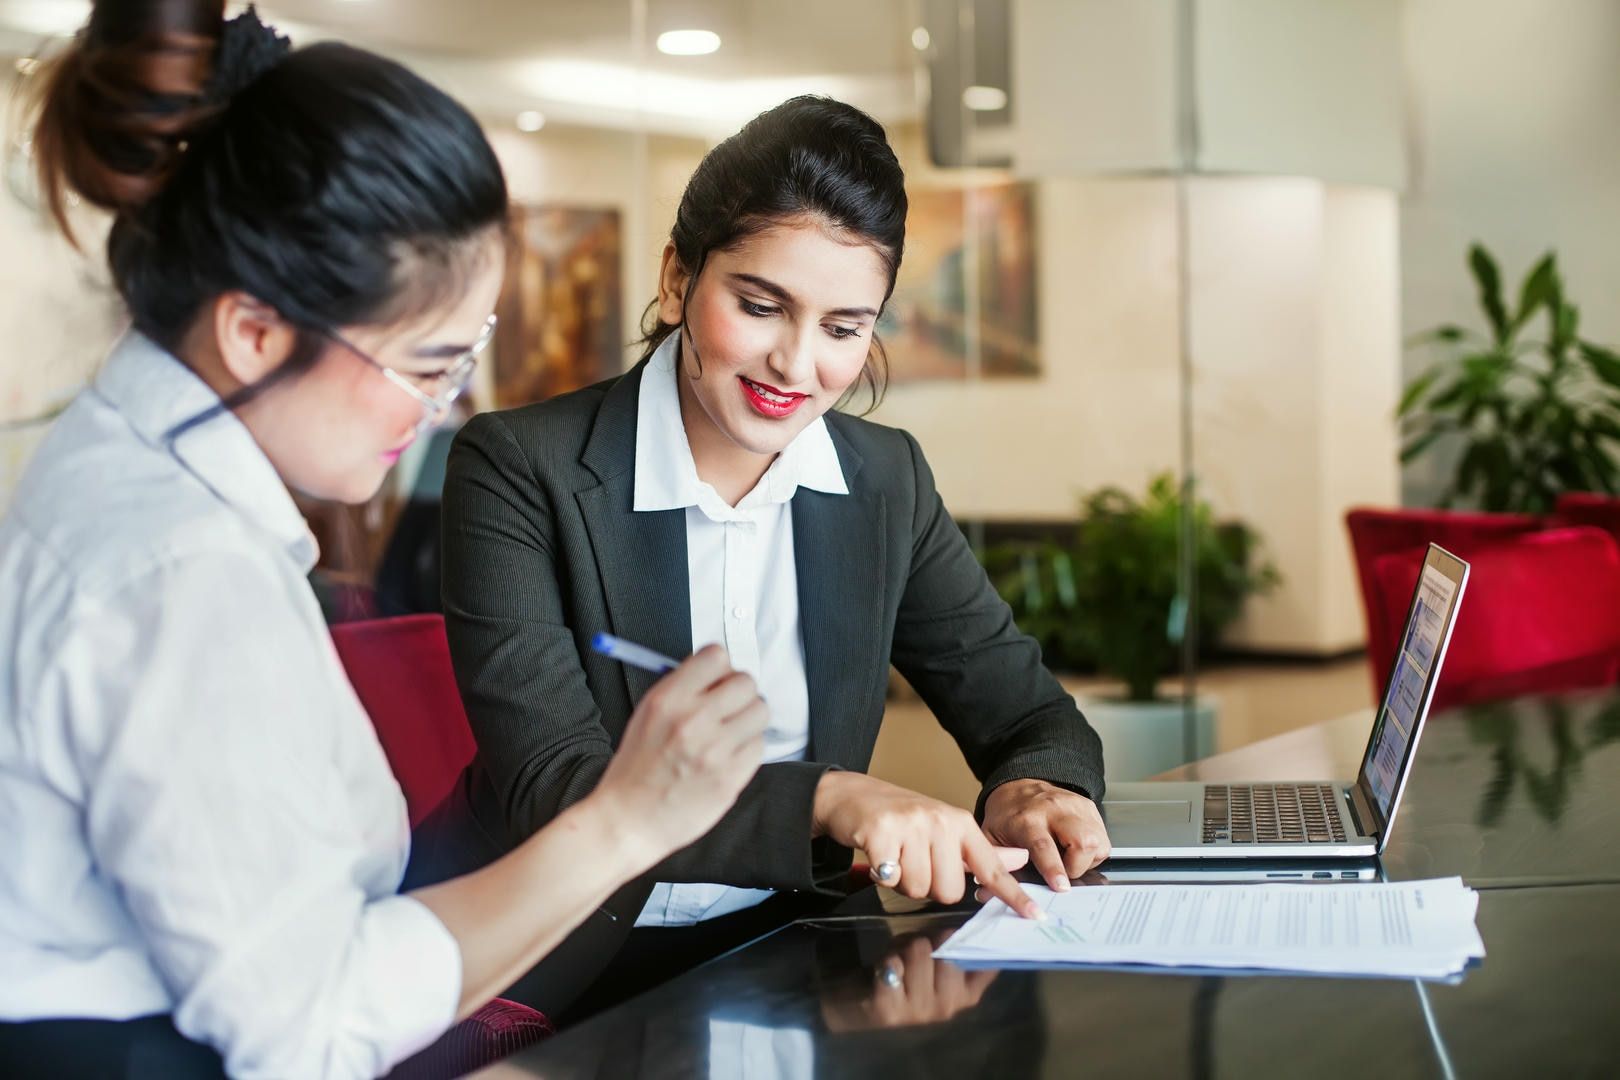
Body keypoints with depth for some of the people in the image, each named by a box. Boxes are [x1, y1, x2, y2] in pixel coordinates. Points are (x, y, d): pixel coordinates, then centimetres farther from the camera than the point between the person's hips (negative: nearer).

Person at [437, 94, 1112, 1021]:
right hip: (575, 986, -4)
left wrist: (1035, 789, -15)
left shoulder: (888, 482, 6)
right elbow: (546, 789, -18)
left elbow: (1030, 714, 10)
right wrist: (827, 798, -32)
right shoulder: (519, 469, -9)